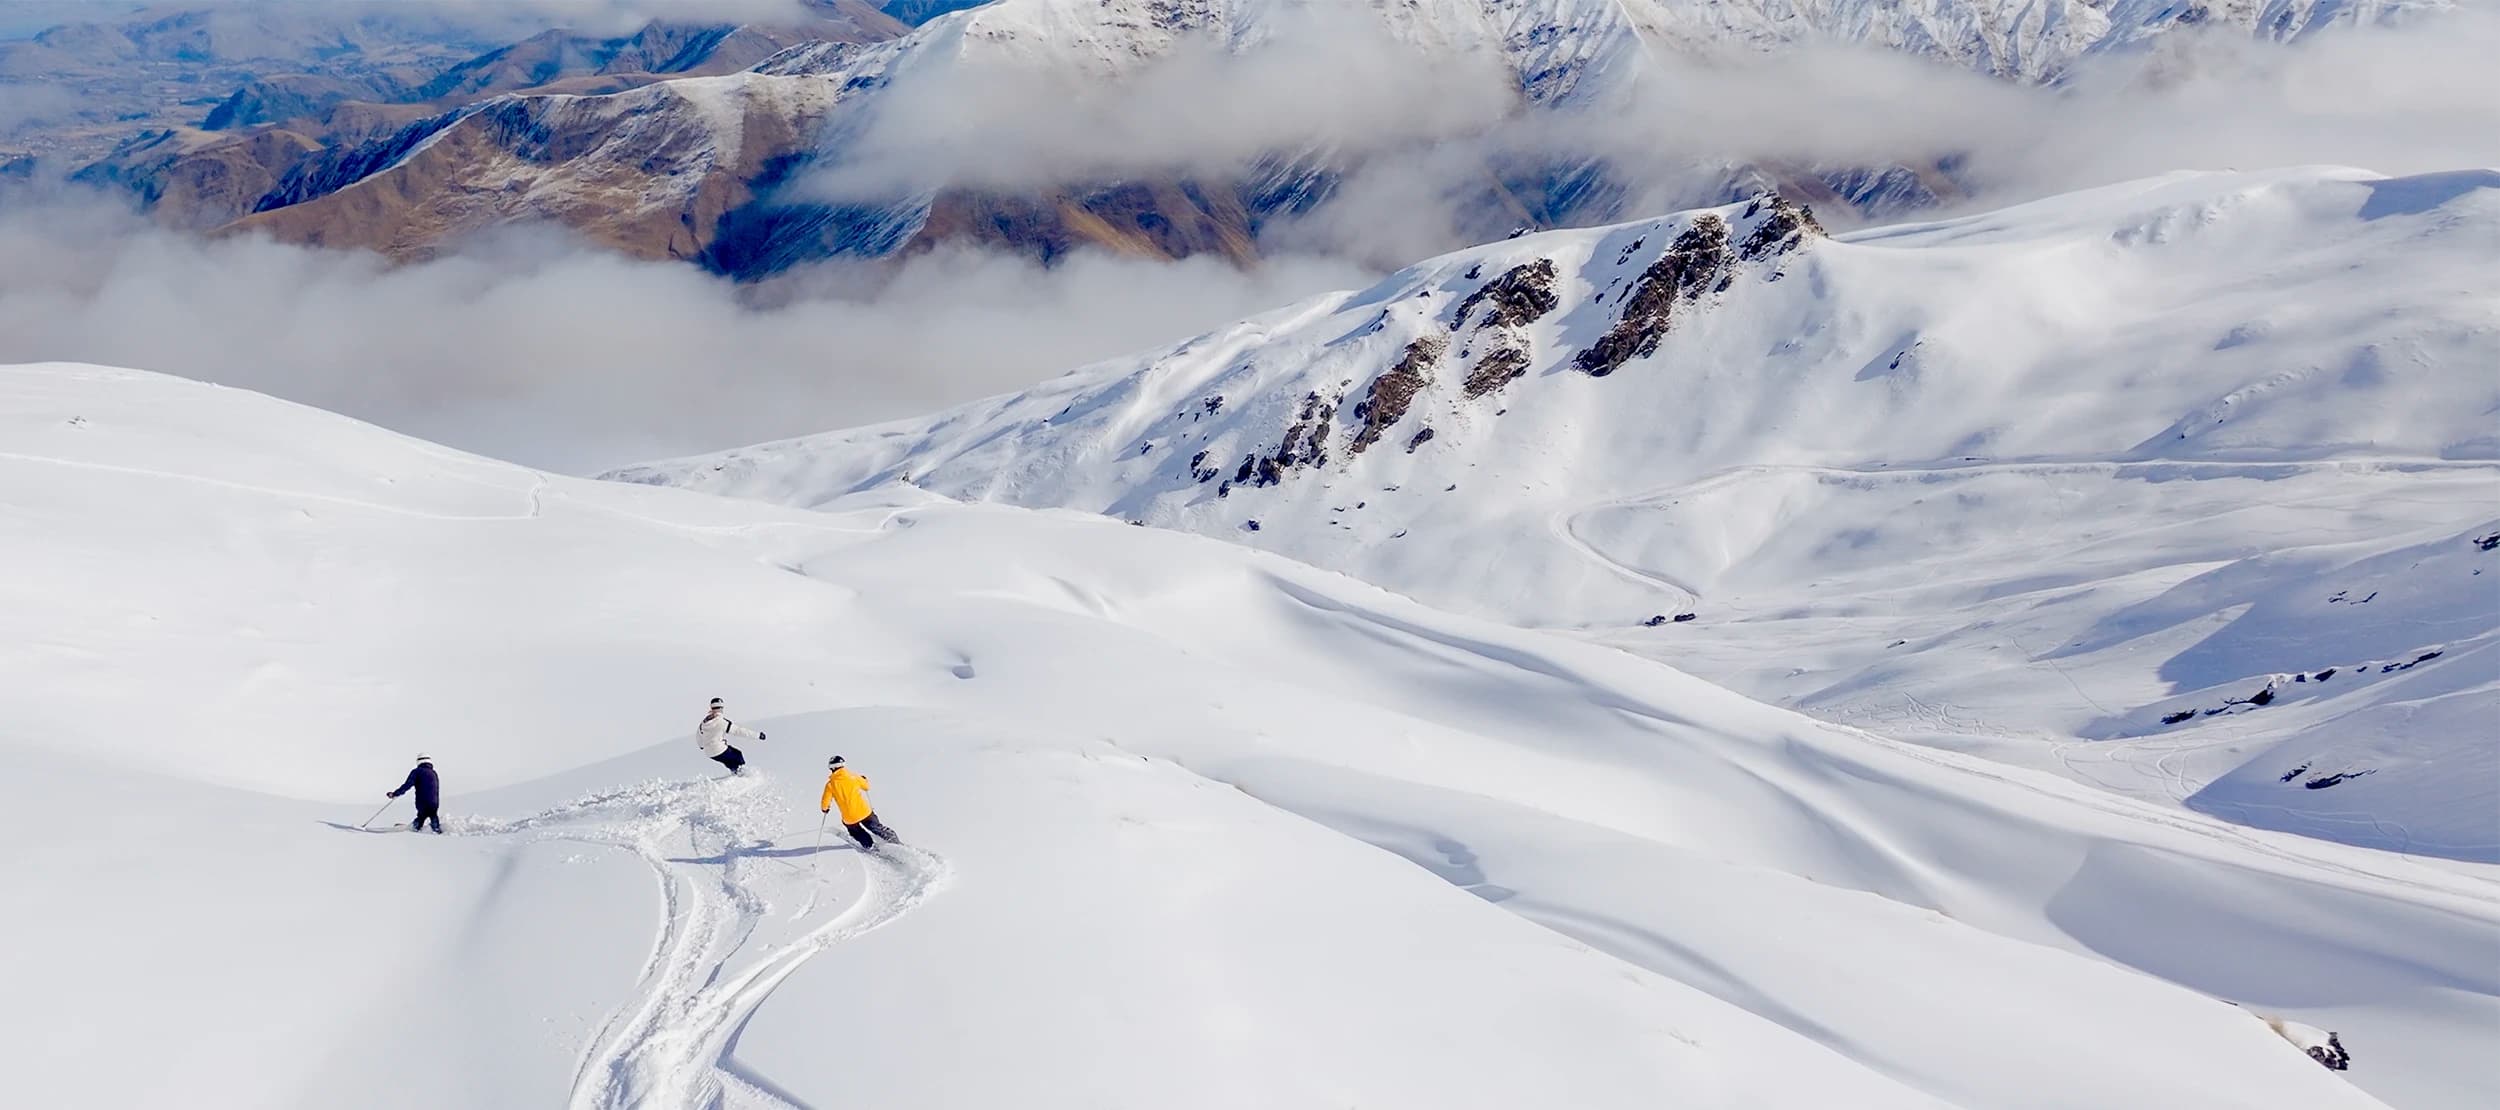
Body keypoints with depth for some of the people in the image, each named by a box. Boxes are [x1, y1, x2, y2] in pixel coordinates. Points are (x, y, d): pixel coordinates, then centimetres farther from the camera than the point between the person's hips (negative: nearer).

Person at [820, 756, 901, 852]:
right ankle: (896, 842, 26)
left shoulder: (830, 784, -7)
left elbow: (825, 803, -4)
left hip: (850, 818, -1)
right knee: (878, 828, 22)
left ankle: (869, 845, 25)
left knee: (855, 830, 31)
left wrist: (825, 809, 19)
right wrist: (864, 780, 35)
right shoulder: (852, 776, -4)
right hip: (864, 811, 1)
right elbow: (866, 786, 12)